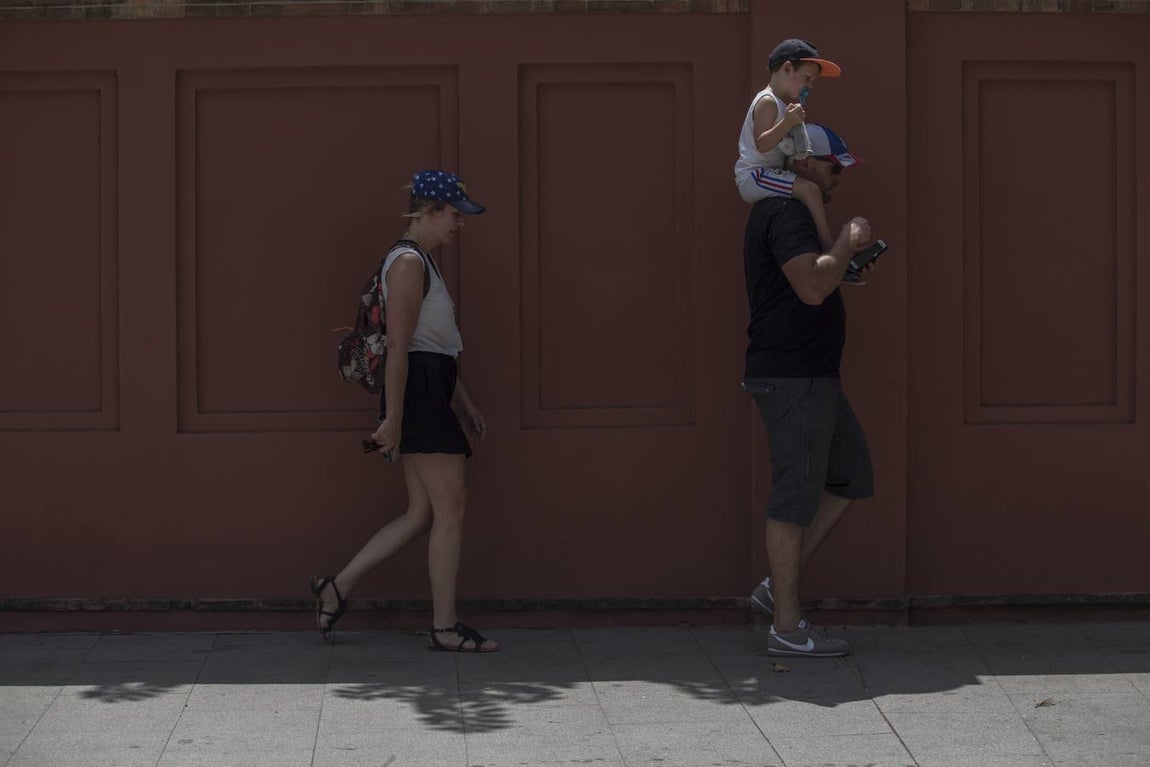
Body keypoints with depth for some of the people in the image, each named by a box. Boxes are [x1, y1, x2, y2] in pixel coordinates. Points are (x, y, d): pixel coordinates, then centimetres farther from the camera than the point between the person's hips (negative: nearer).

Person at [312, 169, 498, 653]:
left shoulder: (422, 263, 22)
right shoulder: (408, 262, -11)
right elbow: (398, 347, -18)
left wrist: (464, 404, 26)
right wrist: (392, 419, -21)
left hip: (432, 393, 10)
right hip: (417, 391, -10)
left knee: (421, 515, 9)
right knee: (451, 506, -7)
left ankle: (336, 588, 12)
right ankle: (445, 627, -2)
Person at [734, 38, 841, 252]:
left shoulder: (783, 104, 19)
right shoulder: (767, 102, -14)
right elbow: (762, 144, -25)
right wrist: (788, 122, -33)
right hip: (754, 177, -11)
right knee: (810, 189, -25)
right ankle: (830, 248, -26)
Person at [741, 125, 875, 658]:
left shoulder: (786, 213, 20)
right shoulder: (785, 215, -15)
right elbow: (813, 286, -27)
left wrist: (846, 256, 18)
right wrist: (848, 243, -14)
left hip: (811, 376, 11)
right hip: (793, 377, -11)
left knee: (851, 478, 15)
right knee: (796, 496, -6)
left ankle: (778, 587, 16)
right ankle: (786, 627, 0)